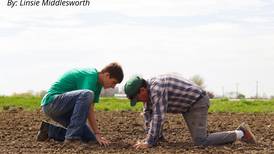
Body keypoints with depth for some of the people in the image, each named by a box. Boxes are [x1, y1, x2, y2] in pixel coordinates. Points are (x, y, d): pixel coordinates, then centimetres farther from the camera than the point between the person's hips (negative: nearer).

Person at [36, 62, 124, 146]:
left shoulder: (98, 83, 11)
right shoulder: (91, 76, -18)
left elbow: (90, 109, 7)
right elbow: (88, 109, -23)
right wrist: (97, 134, -22)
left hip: (62, 108, 10)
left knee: (90, 137, 1)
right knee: (87, 94, -33)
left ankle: (49, 130, 11)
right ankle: (72, 137, -28)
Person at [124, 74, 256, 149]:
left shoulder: (157, 88, -28)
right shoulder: (148, 89, 3)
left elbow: (158, 117, -32)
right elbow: (148, 113, 9)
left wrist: (149, 143, -30)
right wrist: (150, 137, 2)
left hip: (197, 103, -10)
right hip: (188, 105, 10)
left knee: (200, 142, -18)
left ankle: (240, 134, -9)